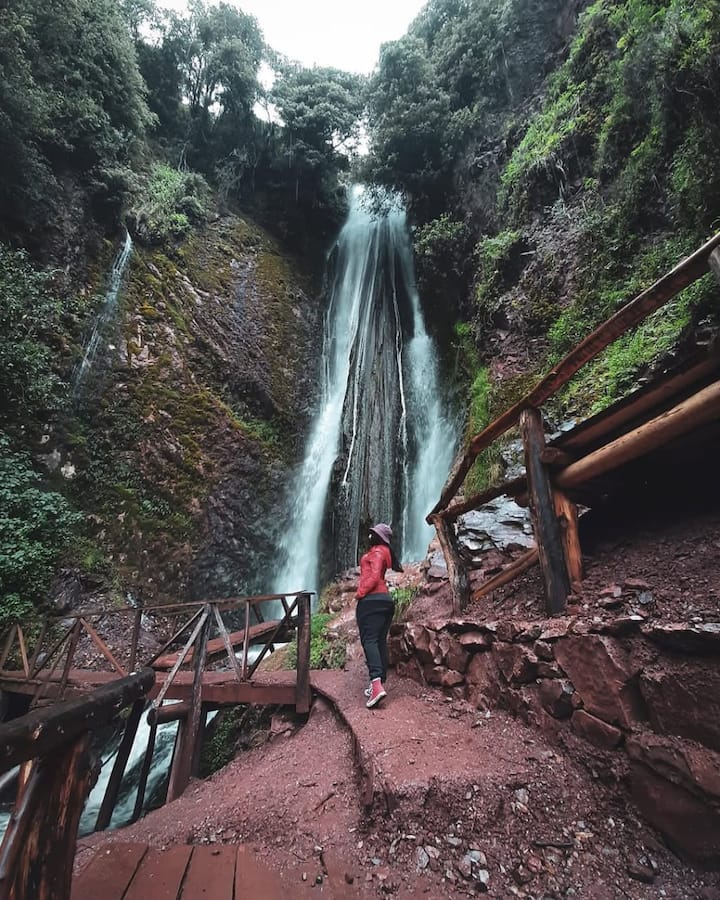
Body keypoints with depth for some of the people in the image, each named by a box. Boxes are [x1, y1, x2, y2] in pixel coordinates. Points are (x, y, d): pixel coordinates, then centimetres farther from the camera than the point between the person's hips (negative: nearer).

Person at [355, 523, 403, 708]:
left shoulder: (376, 551, -5)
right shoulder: (383, 552, 22)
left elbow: (374, 576, -16)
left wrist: (360, 594, -13)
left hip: (371, 599, -10)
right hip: (386, 600, 10)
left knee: (369, 640, -15)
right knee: (380, 641, 9)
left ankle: (377, 684, -26)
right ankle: (380, 683, 10)